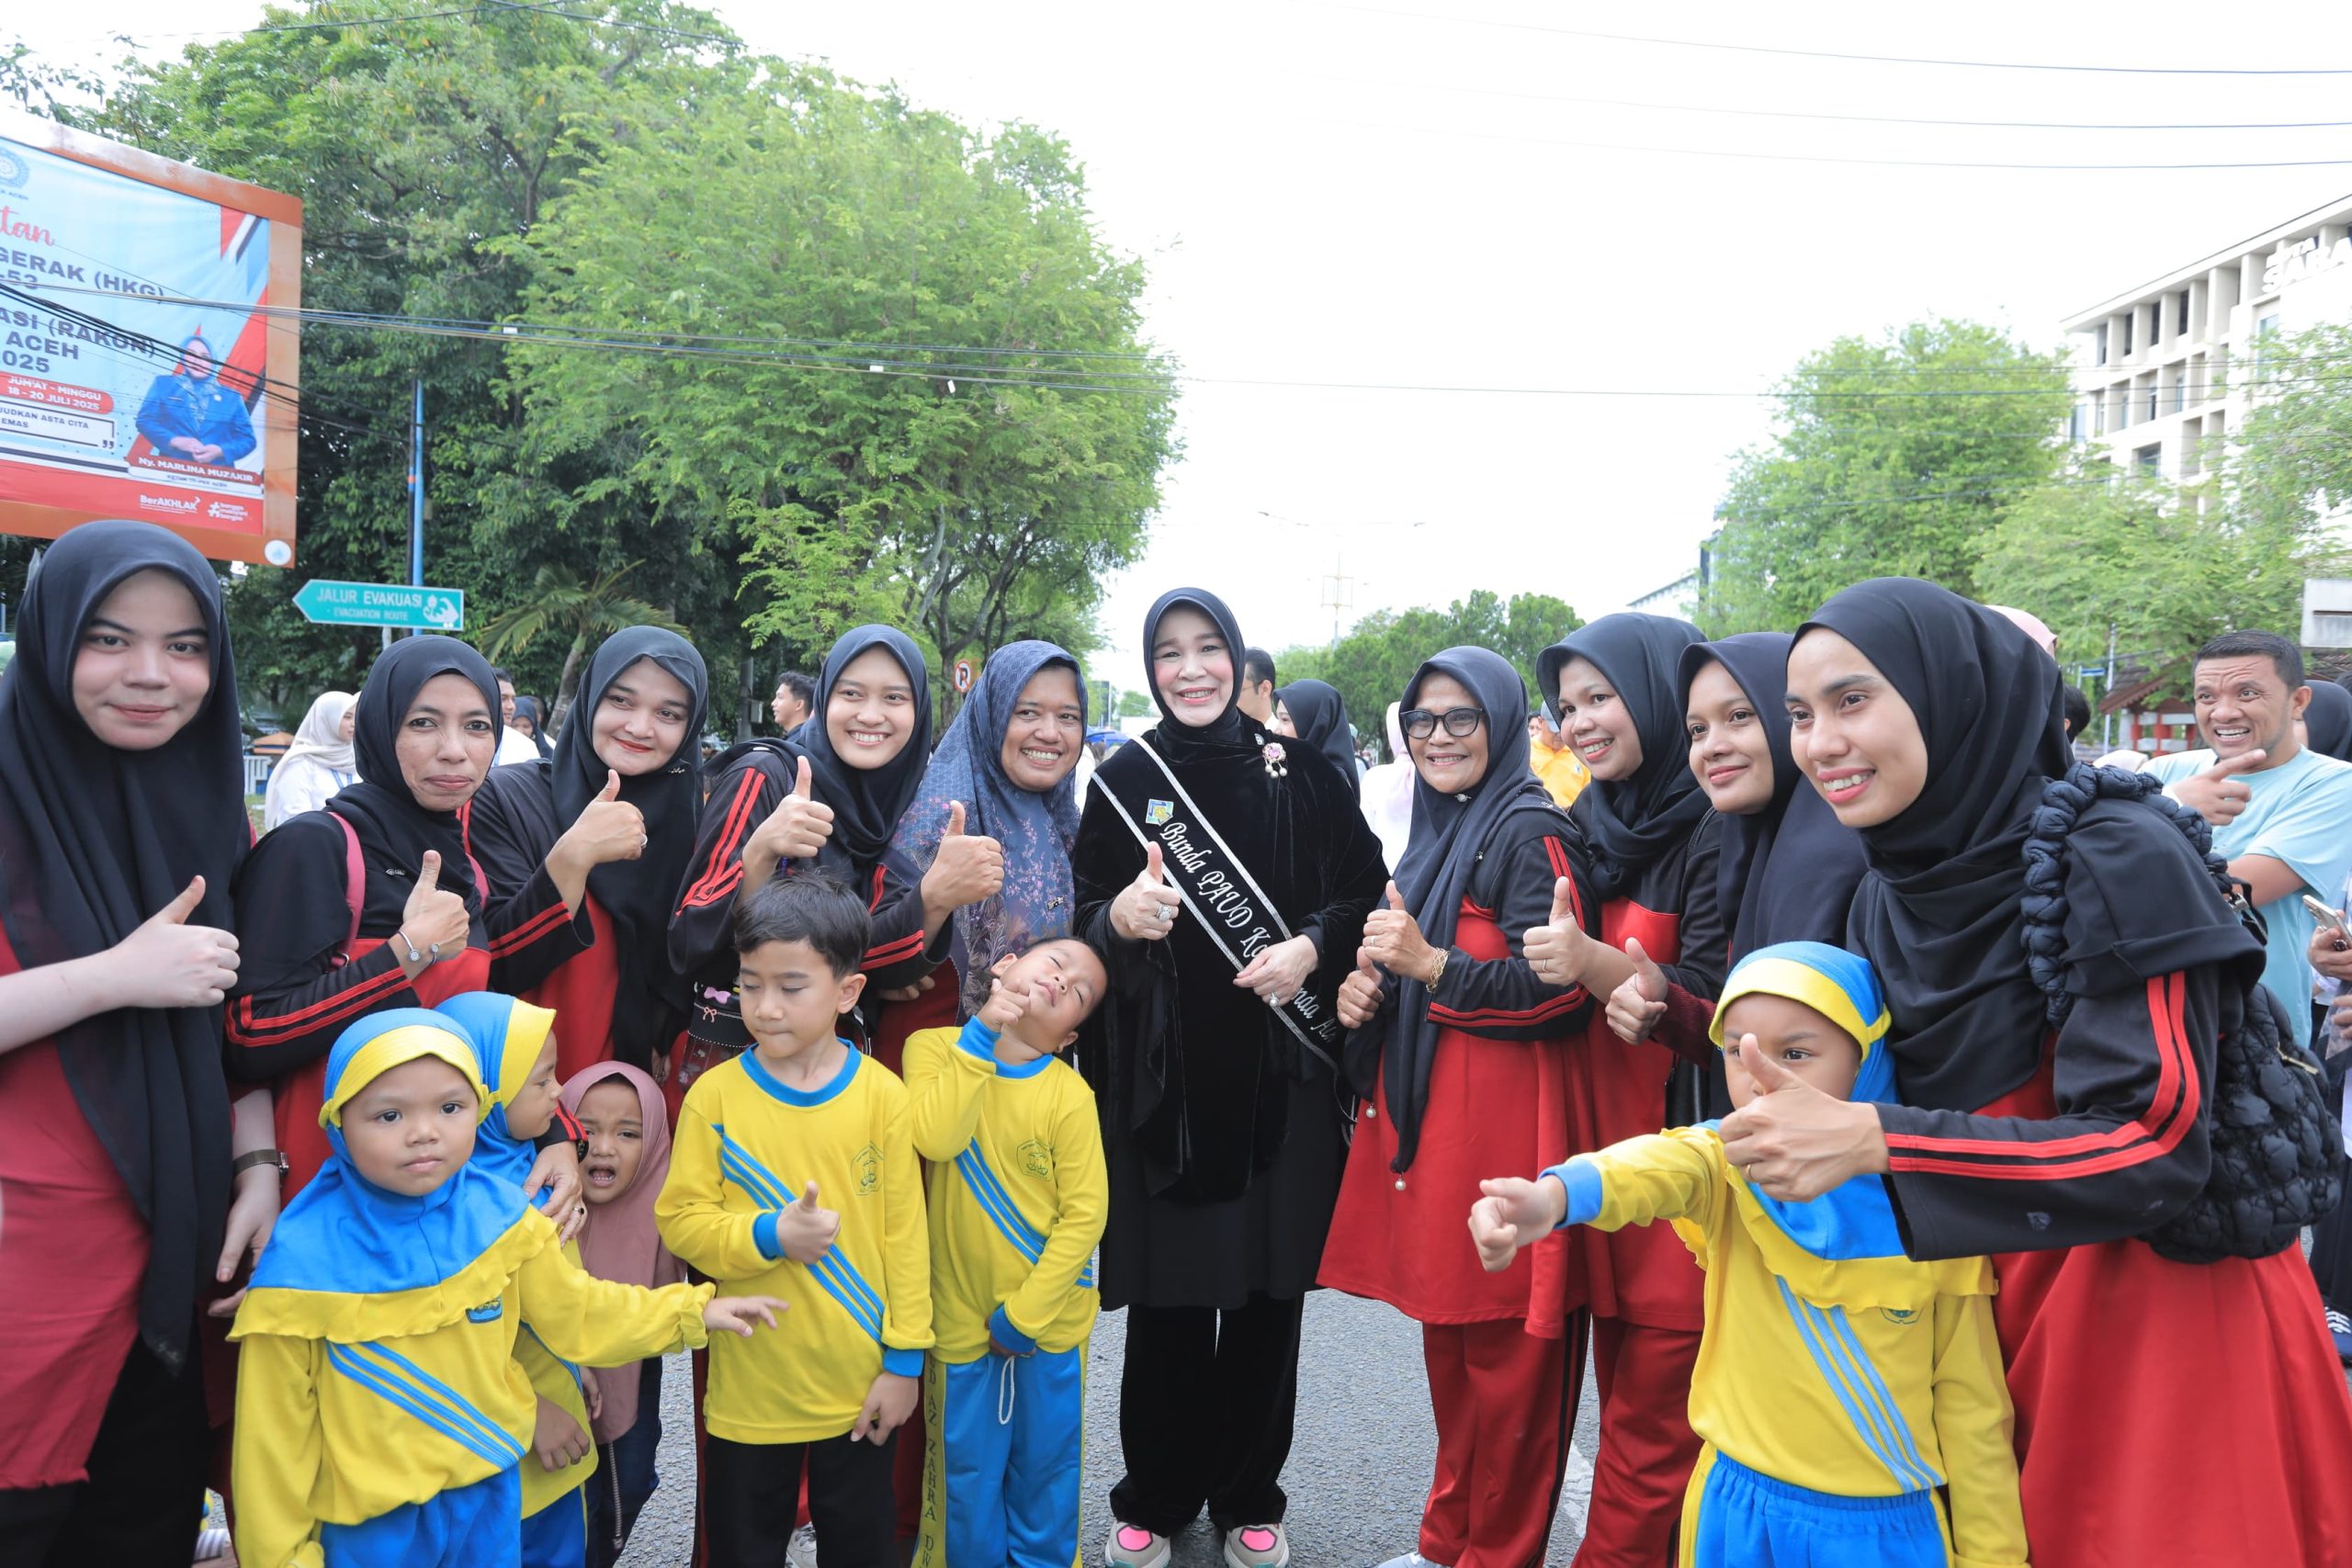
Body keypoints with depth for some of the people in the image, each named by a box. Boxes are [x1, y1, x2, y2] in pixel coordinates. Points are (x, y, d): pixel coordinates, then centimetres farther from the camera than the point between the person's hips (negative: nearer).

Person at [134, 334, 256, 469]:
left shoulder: (231, 397, 17)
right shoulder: (163, 384, 18)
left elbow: (247, 438, 11)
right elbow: (146, 420, 8)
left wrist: (220, 451, -8)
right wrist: (175, 441, -9)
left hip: (217, 473, 1)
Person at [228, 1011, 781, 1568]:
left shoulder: (498, 1217, -9)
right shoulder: (305, 1260, -18)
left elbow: (576, 1312, 5)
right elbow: (276, 1429, -10)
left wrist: (690, 1312, 5)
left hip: (489, 1493, 3)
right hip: (371, 1523, -3)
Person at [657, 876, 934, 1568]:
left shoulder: (882, 1093, -9)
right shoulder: (715, 1093, -8)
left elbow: (904, 1232, -4)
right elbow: (680, 1218, -6)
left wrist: (905, 1356, -3)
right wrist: (767, 1237, -22)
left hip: (859, 1380, 0)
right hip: (748, 1384, 0)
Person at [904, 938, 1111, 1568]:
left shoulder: (1068, 1094, -11)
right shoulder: (936, 1048, -8)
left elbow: (1086, 1213, -11)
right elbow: (935, 1139, -25)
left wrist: (1026, 1311, -15)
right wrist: (979, 1037, -25)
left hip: (1048, 1315, 0)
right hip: (962, 1315, 0)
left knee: (1046, 1464, 15)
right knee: (969, 1471, 14)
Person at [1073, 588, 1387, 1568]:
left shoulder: (1300, 776, 3)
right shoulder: (1124, 780, 3)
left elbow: (1365, 891, 6)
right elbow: (1081, 921, 2)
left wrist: (1313, 946, -12)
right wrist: (1118, 918, -19)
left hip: (1280, 1077, 1)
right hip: (1162, 1076, 0)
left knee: (1268, 1297, 7)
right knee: (1166, 1300, 4)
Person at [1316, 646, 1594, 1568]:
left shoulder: (1528, 832, -9)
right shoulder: (1436, 834, 17)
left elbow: (1557, 989, -16)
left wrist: (1430, 964, -24)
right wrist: (1367, 991, 8)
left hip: (1500, 1125, -8)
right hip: (1420, 1116, 9)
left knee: (1503, 1349, 0)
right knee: (1445, 1334, 16)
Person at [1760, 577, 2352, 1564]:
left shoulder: (2113, 862, -20)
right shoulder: (1886, 899, 1)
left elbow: (2157, 1141, -26)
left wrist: (1874, 1142, -32)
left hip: (2167, 1317, -6)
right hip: (1985, 1311, 6)